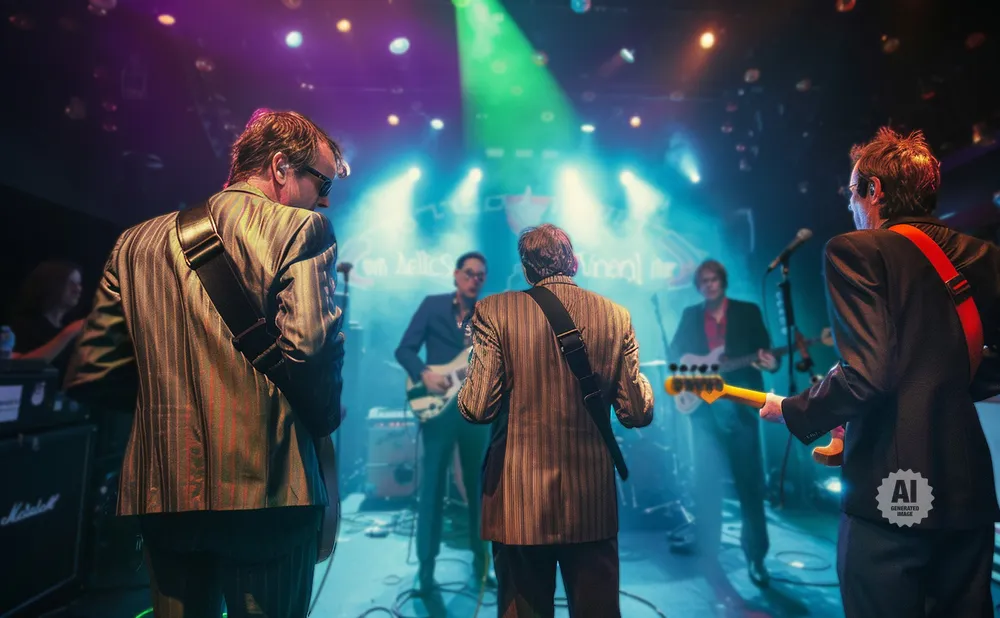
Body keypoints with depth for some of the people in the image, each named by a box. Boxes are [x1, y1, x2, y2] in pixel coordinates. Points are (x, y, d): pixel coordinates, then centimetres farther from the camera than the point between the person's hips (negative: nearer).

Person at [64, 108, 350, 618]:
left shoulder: (137, 242, 10)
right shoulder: (300, 228, -7)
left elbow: (91, 374, 8)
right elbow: (310, 343, -22)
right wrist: (324, 419, -3)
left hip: (161, 492, 6)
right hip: (265, 486, -5)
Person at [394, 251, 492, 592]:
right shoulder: (433, 305, 1)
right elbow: (404, 350, -2)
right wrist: (424, 374, -18)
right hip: (438, 406, -2)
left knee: (478, 486, 11)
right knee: (433, 487, 2)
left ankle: (481, 560, 26)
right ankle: (426, 566, 14)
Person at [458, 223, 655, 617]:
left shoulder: (494, 311, -10)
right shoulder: (616, 316, -2)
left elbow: (476, 408, -14)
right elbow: (637, 414, -1)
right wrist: (638, 378, 19)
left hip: (519, 504, -2)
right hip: (593, 504, 2)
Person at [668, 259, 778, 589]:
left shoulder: (749, 312, 5)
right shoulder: (690, 315, 10)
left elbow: (766, 352, 1)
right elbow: (674, 352, 11)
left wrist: (770, 363, -21)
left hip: (741, 406, -1)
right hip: (704, 408, 1)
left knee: (750, 483, 6)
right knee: (706, 483, 0)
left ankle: (756, 557, 21)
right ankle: (707, 557, 13)